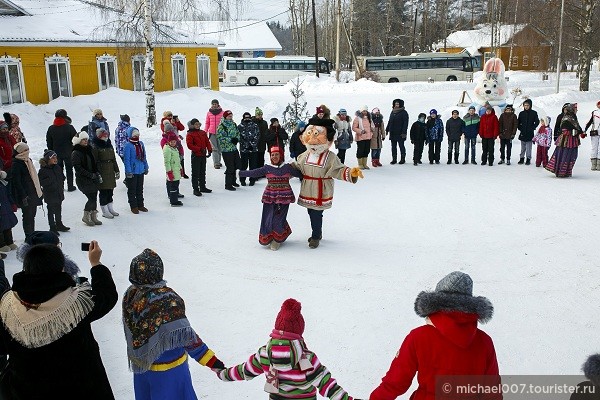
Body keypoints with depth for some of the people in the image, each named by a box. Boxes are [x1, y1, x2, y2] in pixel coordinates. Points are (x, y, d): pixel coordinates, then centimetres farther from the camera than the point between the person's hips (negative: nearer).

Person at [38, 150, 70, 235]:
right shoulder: (43, 170, -15)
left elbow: (62, 177, 17)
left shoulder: (57, 167, 5)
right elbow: (41, 182, -16)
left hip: (59, 193, 6)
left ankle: (59, 225, 34)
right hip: (50, 195, -6)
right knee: (51, 211, 1)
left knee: (58, 210, 18)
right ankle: (52, 228, 11)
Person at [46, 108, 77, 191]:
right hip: (68, 153, -3)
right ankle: (70, 186, 12)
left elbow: (49, 143, 5)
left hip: (56, 153, 3)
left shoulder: (51, 128, -1)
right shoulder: (69, 127, -13)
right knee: (69, 169, 9)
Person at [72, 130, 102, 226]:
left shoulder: (88, 150, 13)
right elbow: (78, 168, -16)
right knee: (92, 198, -9)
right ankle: (86, 217, 9)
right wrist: (91, 175, -17)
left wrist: (97, 173, 6)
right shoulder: (76, 153, -11)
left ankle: (93, 217, 19)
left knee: (94, 197, 7)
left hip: (93, 179, 7)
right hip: (83, 180, -7)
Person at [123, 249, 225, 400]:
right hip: (167, 367, -6)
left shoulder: (130, 294, -10)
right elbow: (184, 336, -32)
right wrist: (212, 361, -31)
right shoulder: (166, 299, -30)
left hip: (140, 361, 7)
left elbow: (131, 328, 4)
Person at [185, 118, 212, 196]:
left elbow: (207, 142, 12)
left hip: (203, 155, 7)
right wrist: (200, 149, -24)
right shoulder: (190, 134, -9)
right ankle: (195, 189, 5)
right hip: (195, 155, -7)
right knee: (195, 173, -2)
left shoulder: (203, 133, 11)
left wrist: (209, 150, -2)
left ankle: (203, 187, 28)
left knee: (203, 172, 16)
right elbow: (189, 145, -18)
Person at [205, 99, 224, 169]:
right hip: (212, 133, 0)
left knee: (219, 148, 9)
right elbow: (207, 123, 12)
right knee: (214, 148, -5)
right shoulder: (209, 113, 5)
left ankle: (218, 161, 22)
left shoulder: (222, 112, 1)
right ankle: (216, 163, -6)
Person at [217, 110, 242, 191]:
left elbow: (238, 133, 18)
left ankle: (233, 181, 36)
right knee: (230, 168, -5)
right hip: (226, 150, -7)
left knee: (236, 165, 16)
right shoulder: (221, 126, -14)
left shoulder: (233, 124, 9)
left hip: (234, 148, 7)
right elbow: (220, 137, -20)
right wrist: (231, 140, -23)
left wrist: (237, 139, -4)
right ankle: (228, 184, 8)